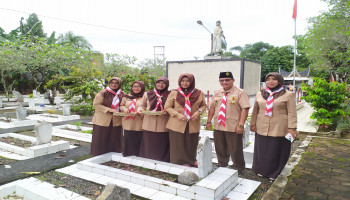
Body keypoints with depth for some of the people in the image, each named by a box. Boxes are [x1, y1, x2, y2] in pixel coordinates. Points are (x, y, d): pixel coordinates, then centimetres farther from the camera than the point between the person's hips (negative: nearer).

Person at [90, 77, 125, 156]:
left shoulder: (122, 94, 8)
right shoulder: (103, 93, -5)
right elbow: (96, 104, -9)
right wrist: (109, 110, -18)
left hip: (116, 121, 4)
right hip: (103, 120, -3)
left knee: (114, 140, 6)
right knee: (101, 140, 2)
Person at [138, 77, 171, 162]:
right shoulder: (147, 94, 12)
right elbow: (143, 105, 18)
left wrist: (167, 111, -14)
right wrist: (141, 109, -4)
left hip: (163, 125, -1)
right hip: (149, 124, 2)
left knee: (162, 145, -1)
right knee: (149, 144, 4)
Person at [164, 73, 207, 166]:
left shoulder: (199, 93, 4)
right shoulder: (174, 93, 1)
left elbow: (204, 105, 14)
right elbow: (167, 107, 2)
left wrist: (198, 112, -7)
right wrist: (177, 114, -12)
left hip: (193, 124, 1)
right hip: (177, 124, -1)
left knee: (191, 144, 9)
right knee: (178, 145, 2)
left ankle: (191, 161, 31)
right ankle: (180, 162, 20)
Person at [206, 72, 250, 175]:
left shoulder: (240, 93, -7)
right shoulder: (216, 93, 11)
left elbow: (245, 109, -14)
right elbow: (212, 108, 13)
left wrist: (241, 125, -20)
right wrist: (209, 122, 6)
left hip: (233, 127, -5)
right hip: (218, 126, 5)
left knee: (235, 150, 6)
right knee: (220, 148, 16)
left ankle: (239, 168, 26)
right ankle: (222, 165, 36)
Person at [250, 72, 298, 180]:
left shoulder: (288, 95, -1)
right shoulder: (260, 94, 10)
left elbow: (292, 113, -5)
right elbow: (255, 111, 14)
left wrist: (292, 127, -11)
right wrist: (253, 124, 10)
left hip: (279, 129, -3)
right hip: (262, 129, 3)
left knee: (276, 151, 5)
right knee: (261, 150, 9)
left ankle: (274, 173, 23)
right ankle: (261, 170, 28)